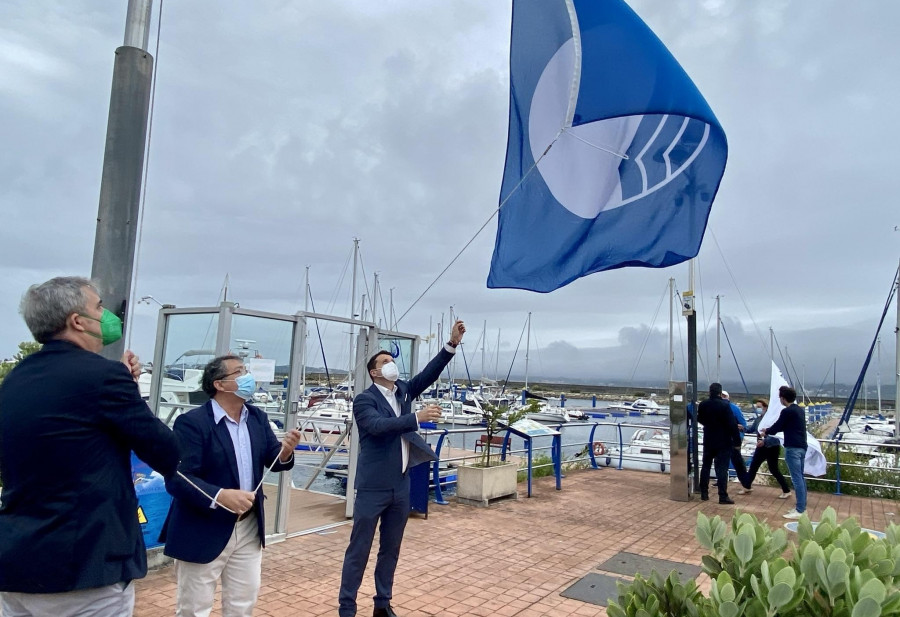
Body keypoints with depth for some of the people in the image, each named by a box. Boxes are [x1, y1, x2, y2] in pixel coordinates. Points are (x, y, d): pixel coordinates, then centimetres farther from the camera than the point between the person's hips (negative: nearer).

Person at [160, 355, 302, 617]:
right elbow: (176, 479, -24)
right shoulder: (192, 422, -18)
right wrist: (220, 496, -36)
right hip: (203, 531, -6)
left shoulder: (257, 417, 3)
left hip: (249, 528, 6)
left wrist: (286, 450, -20)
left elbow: (272, 460, 3)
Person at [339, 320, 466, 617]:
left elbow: (429, 374, -2)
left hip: (401, 485, 6)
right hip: (374, 487, -6)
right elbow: (379, 426, -26)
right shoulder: (364, 399, -9)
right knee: (359, 549, 3)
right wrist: (417, 417, -32)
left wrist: (452, 344, -12)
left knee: (391, 548, 16)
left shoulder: (404, 390, 9)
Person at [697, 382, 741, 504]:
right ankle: (723, 496, -2)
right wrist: (736, 439, -9)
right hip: (724, 442, -4)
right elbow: (732, 424, -17)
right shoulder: (724, 405, -17)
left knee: (705, 466, 14)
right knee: (722, 469, -2)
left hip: (708, 441, 4)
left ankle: (704, 493, 18)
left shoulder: (703, 405, -2)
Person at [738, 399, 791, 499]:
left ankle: (786, 491, 15)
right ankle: (747, 487, 24)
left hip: (772, 447, -8)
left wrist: (765, 441, -37)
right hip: (762, 447, 8)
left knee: (774, 470, 0)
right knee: (753, 466, 11)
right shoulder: (758, 418, 2)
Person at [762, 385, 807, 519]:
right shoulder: (799, 410, 14)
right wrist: (770, 430, 27)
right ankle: (802, 507, 19)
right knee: (801, 477, 14)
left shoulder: (787, 411, -14)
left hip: (792, 448, -10)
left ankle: (800, 511, -7)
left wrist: (766, 432, 14)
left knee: (796, 478, -8)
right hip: (802, 447, 10)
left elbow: (778, 426, -5)